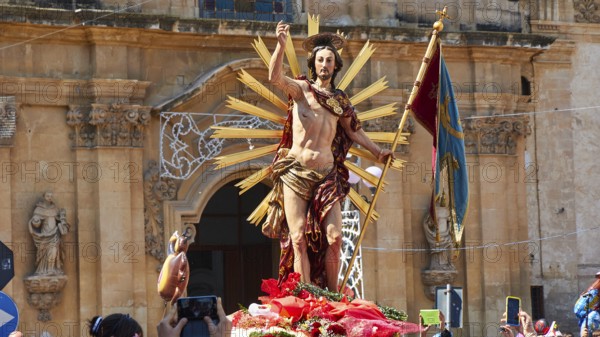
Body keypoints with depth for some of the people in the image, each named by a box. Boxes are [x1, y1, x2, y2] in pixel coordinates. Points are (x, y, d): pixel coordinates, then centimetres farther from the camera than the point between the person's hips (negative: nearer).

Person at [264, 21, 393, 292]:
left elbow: (353, 129, 31)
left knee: (333, 238, -7)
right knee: (299, 239, -9)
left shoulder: (340, 99, 18)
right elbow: (275, 77, -14)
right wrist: (281, 45, -27)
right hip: (296, 173, -3)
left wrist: (376, 152, 25)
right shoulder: (301, 89, 5)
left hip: (327, 175, 3)